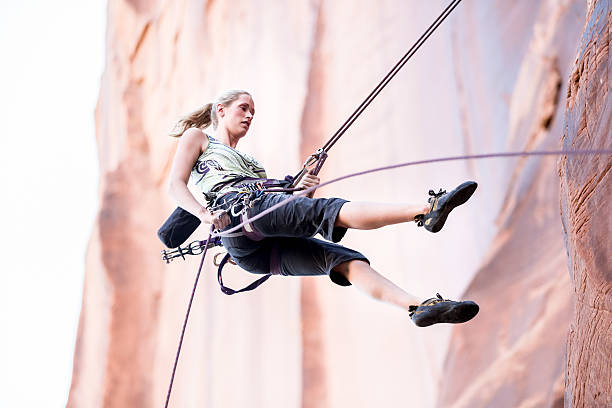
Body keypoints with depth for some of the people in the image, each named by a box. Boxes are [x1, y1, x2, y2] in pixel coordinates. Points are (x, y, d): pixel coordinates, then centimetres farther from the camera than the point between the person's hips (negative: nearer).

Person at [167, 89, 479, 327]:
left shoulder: (247, 161, 40)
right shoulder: (196, 136, 23)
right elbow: (176, 184, 6)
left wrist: (299, 189, 8)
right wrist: (205, 213, -13)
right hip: (238, 210, -7)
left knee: (346, 260, -15)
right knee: (328, 211, -27)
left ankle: (419, 306, -32)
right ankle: (428, 210, -44)